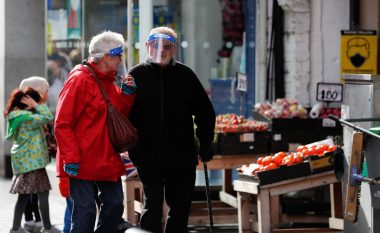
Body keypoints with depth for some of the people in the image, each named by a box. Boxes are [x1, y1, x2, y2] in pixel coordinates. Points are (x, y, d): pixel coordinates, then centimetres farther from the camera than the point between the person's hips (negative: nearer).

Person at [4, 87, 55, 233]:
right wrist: (36, 105, -13)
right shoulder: (27, 118, -18)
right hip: (32, 161, -9)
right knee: (43, 194, -2)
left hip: (22, 161, 9)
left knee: (24, 195, 13)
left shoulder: (16, 116, 10)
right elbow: (48, 117, -22)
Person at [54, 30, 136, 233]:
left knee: (115, 205, 10)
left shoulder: (109, 82, 14)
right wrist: (71, 159, -21)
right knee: (85, 211, -6)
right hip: (83, 162, -9)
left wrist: (127, 94, 2)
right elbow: (62, 124, -16)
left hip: (107, 161, 9)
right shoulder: (80, 80, -13)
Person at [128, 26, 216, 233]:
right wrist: (131, 147, -6)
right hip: (148, 158, -3)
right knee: (153, 205, -6)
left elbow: (205, 111, 12)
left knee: (181, 208, 9)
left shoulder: (185, 75, 6)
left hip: (182, 156, 3)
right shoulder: (136, 75, 1)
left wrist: (205, 144, 6)